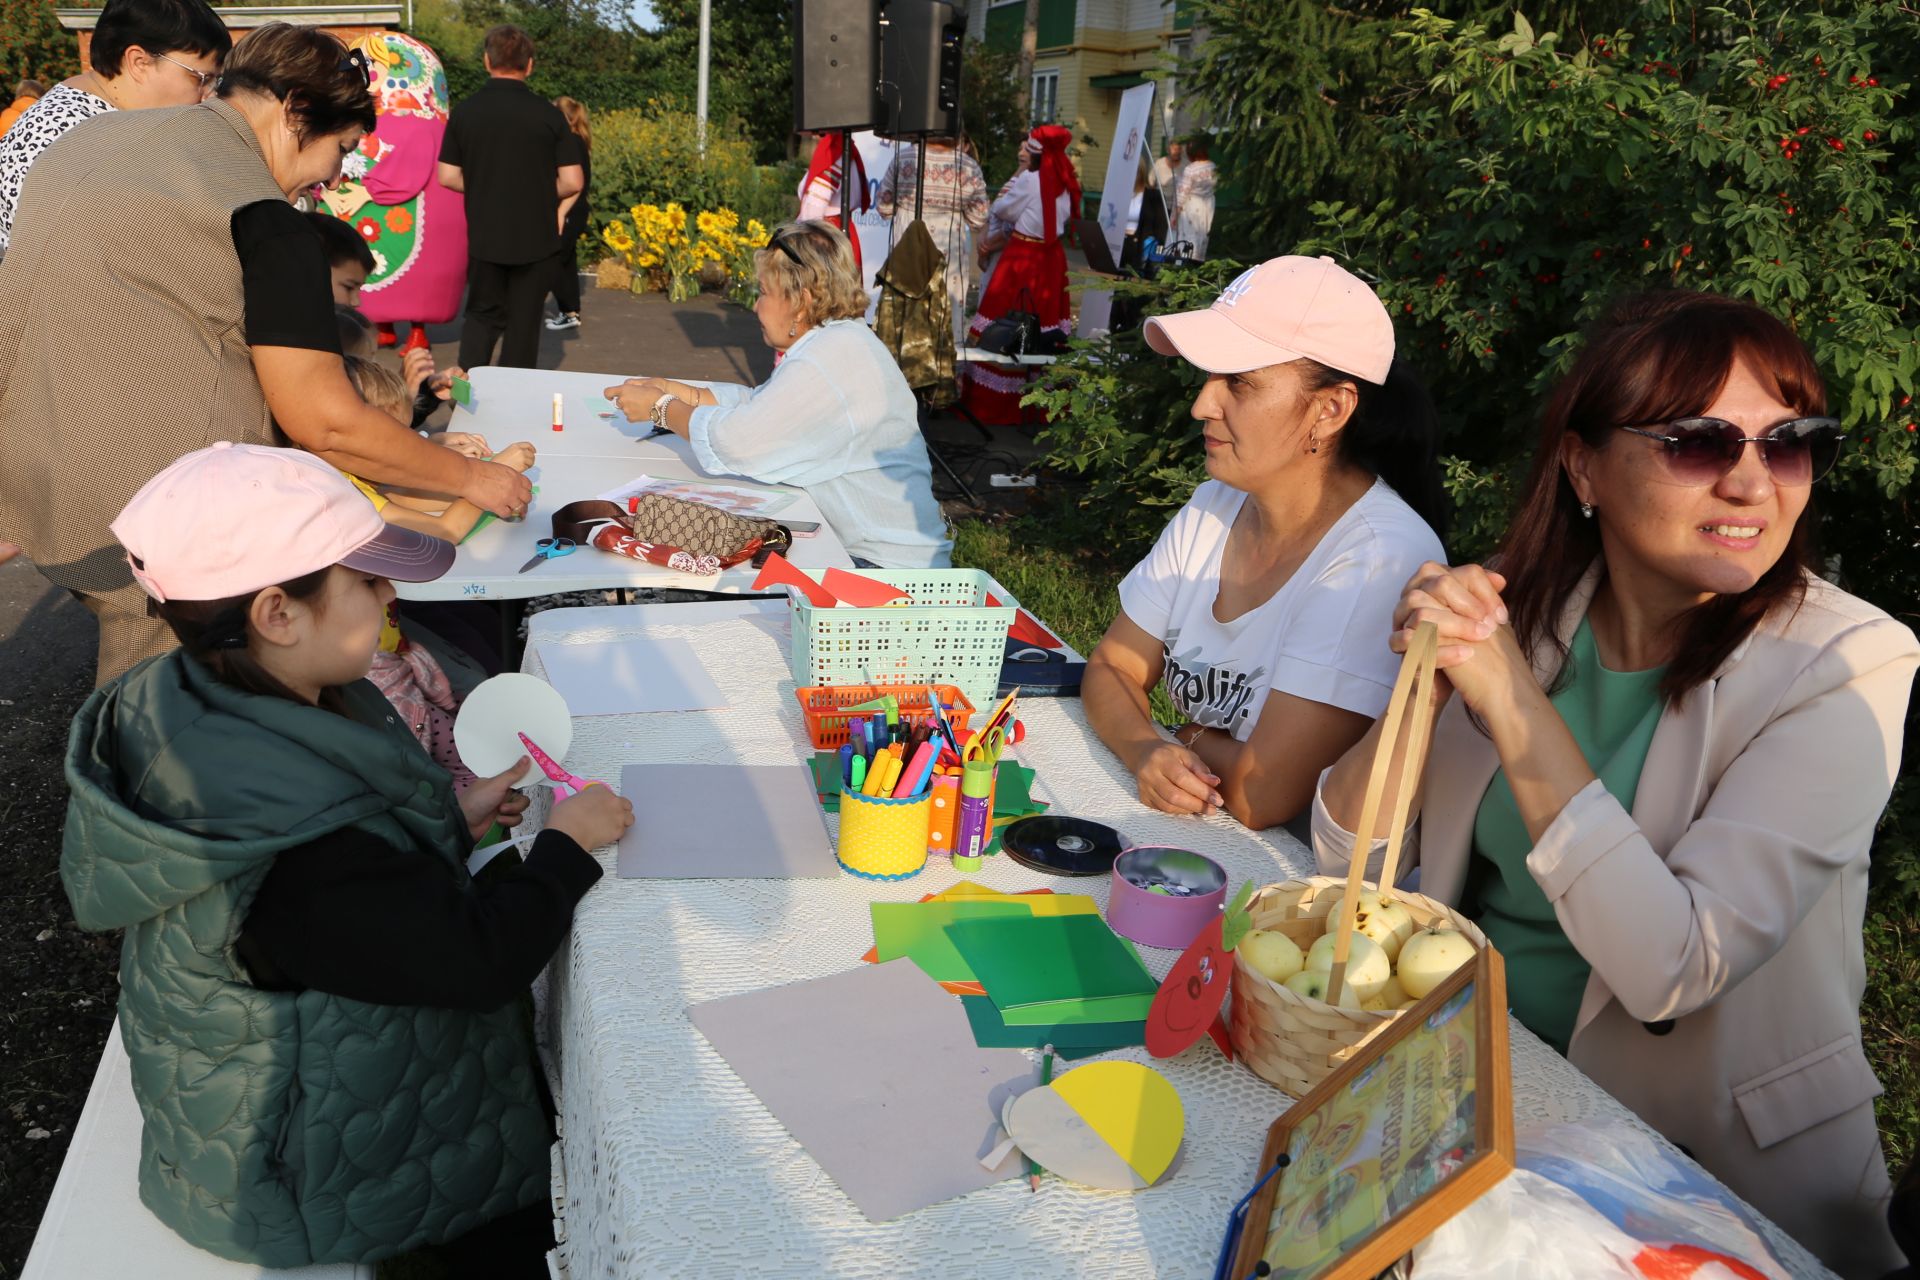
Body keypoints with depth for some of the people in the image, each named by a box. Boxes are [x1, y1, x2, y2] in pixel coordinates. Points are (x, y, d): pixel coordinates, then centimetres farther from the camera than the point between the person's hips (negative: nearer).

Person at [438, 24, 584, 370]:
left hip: (484, 236, 2)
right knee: (523, 322, 9)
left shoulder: (465, 112, -3)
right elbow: (573, 182, -9)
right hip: (535, 238, -2)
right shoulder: (548, 114, -8)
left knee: (483, 315, 16)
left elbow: (448, 177, -1)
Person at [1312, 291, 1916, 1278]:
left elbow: (1672, 970, -24)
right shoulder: (1515, 607, -5)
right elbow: (1350, 860, -5)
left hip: (1702, 1172, -3)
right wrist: (1426, 686, -22)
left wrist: (1515, 702, -26)